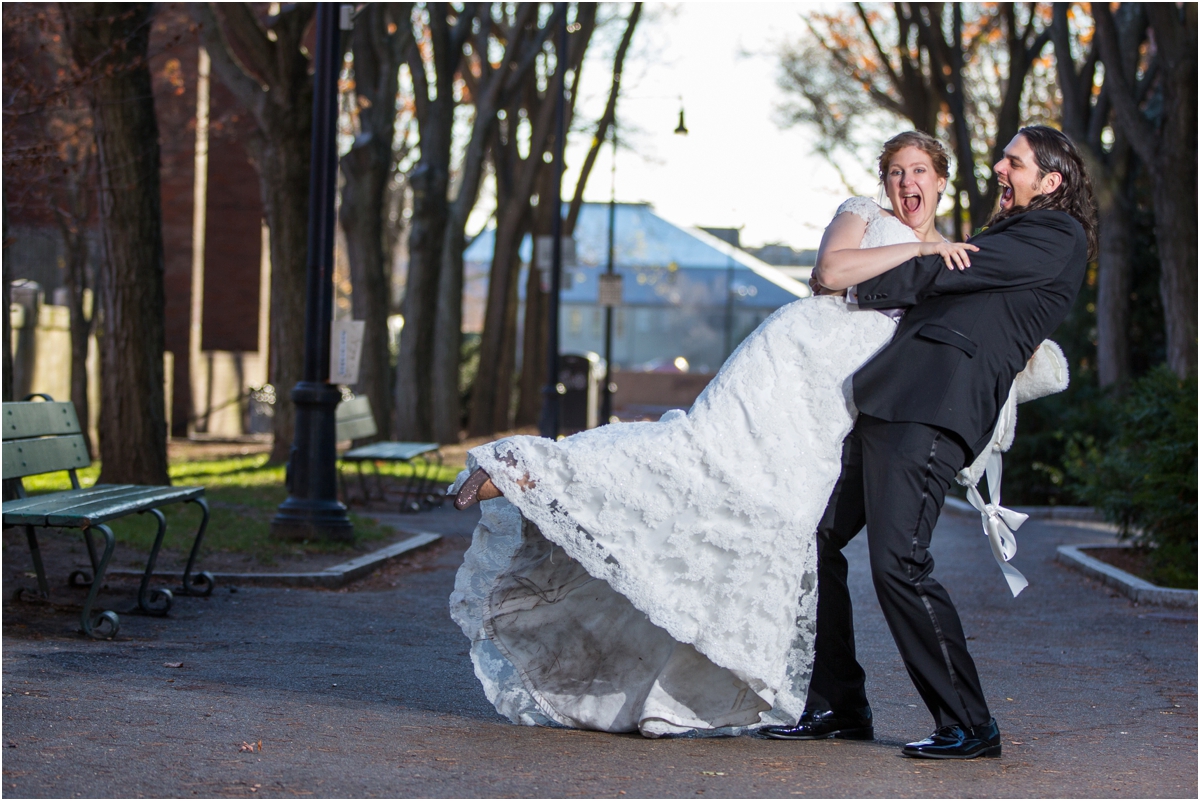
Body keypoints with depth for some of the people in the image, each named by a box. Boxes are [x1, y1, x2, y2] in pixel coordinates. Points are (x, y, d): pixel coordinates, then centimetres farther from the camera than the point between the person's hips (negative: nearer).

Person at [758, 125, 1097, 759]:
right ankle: (837, 706, 14)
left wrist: (853, 283, 2)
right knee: (815, 539, 7)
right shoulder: (1008, 237, 32)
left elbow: (944, 273, -5)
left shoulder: (1060, 236, 2)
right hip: (889, 400, 10)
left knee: (897, 563, -18)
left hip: (932, 411, -10)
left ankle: (968, 726, -9)